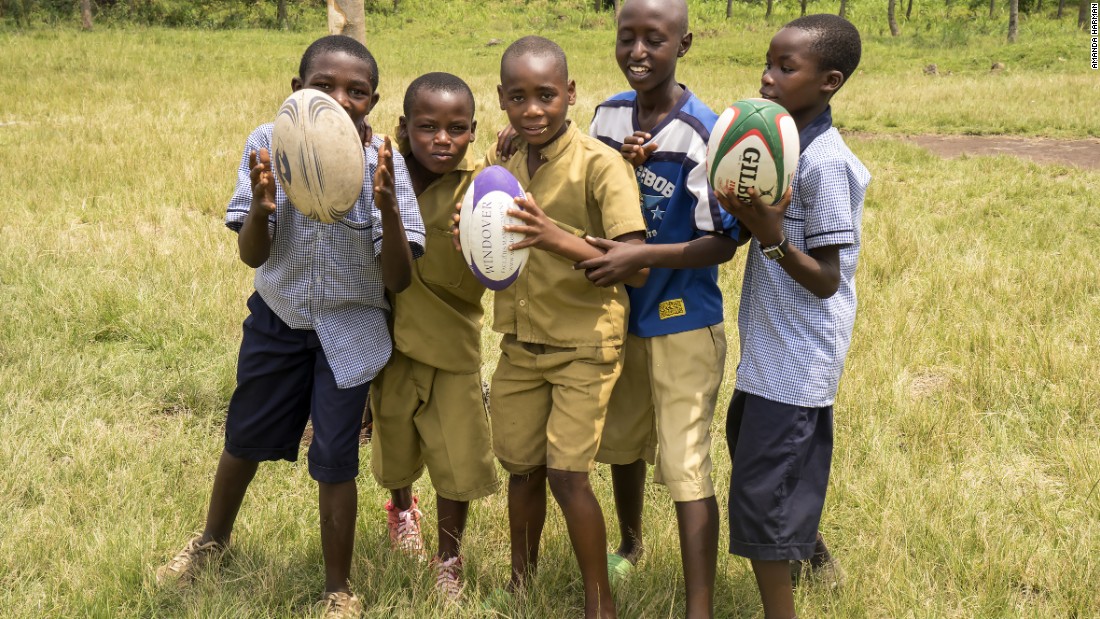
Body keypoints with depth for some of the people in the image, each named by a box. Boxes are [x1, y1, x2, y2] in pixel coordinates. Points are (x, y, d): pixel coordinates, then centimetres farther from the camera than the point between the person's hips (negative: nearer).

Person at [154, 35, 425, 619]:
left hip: (348, 329, -3)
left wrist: (387, 207, -37)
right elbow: (253, 256, -12)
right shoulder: (268, 145, -16)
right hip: (278, 316, 3)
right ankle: (213, 539, 49)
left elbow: (397, 279, -21)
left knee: (335, 459, -2)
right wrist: (260, 206, -33)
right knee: (243, 438, 20)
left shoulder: (383, 164, -22)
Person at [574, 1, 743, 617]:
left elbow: (723, 243, -18)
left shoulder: (702, 133, -19)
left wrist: (640, 255, -28)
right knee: (621, 441, 23)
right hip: (622, 314, 7)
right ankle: (630, 546, 49)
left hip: (684, 324, -7)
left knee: (686, 467, -6)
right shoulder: (608, 116, 0)